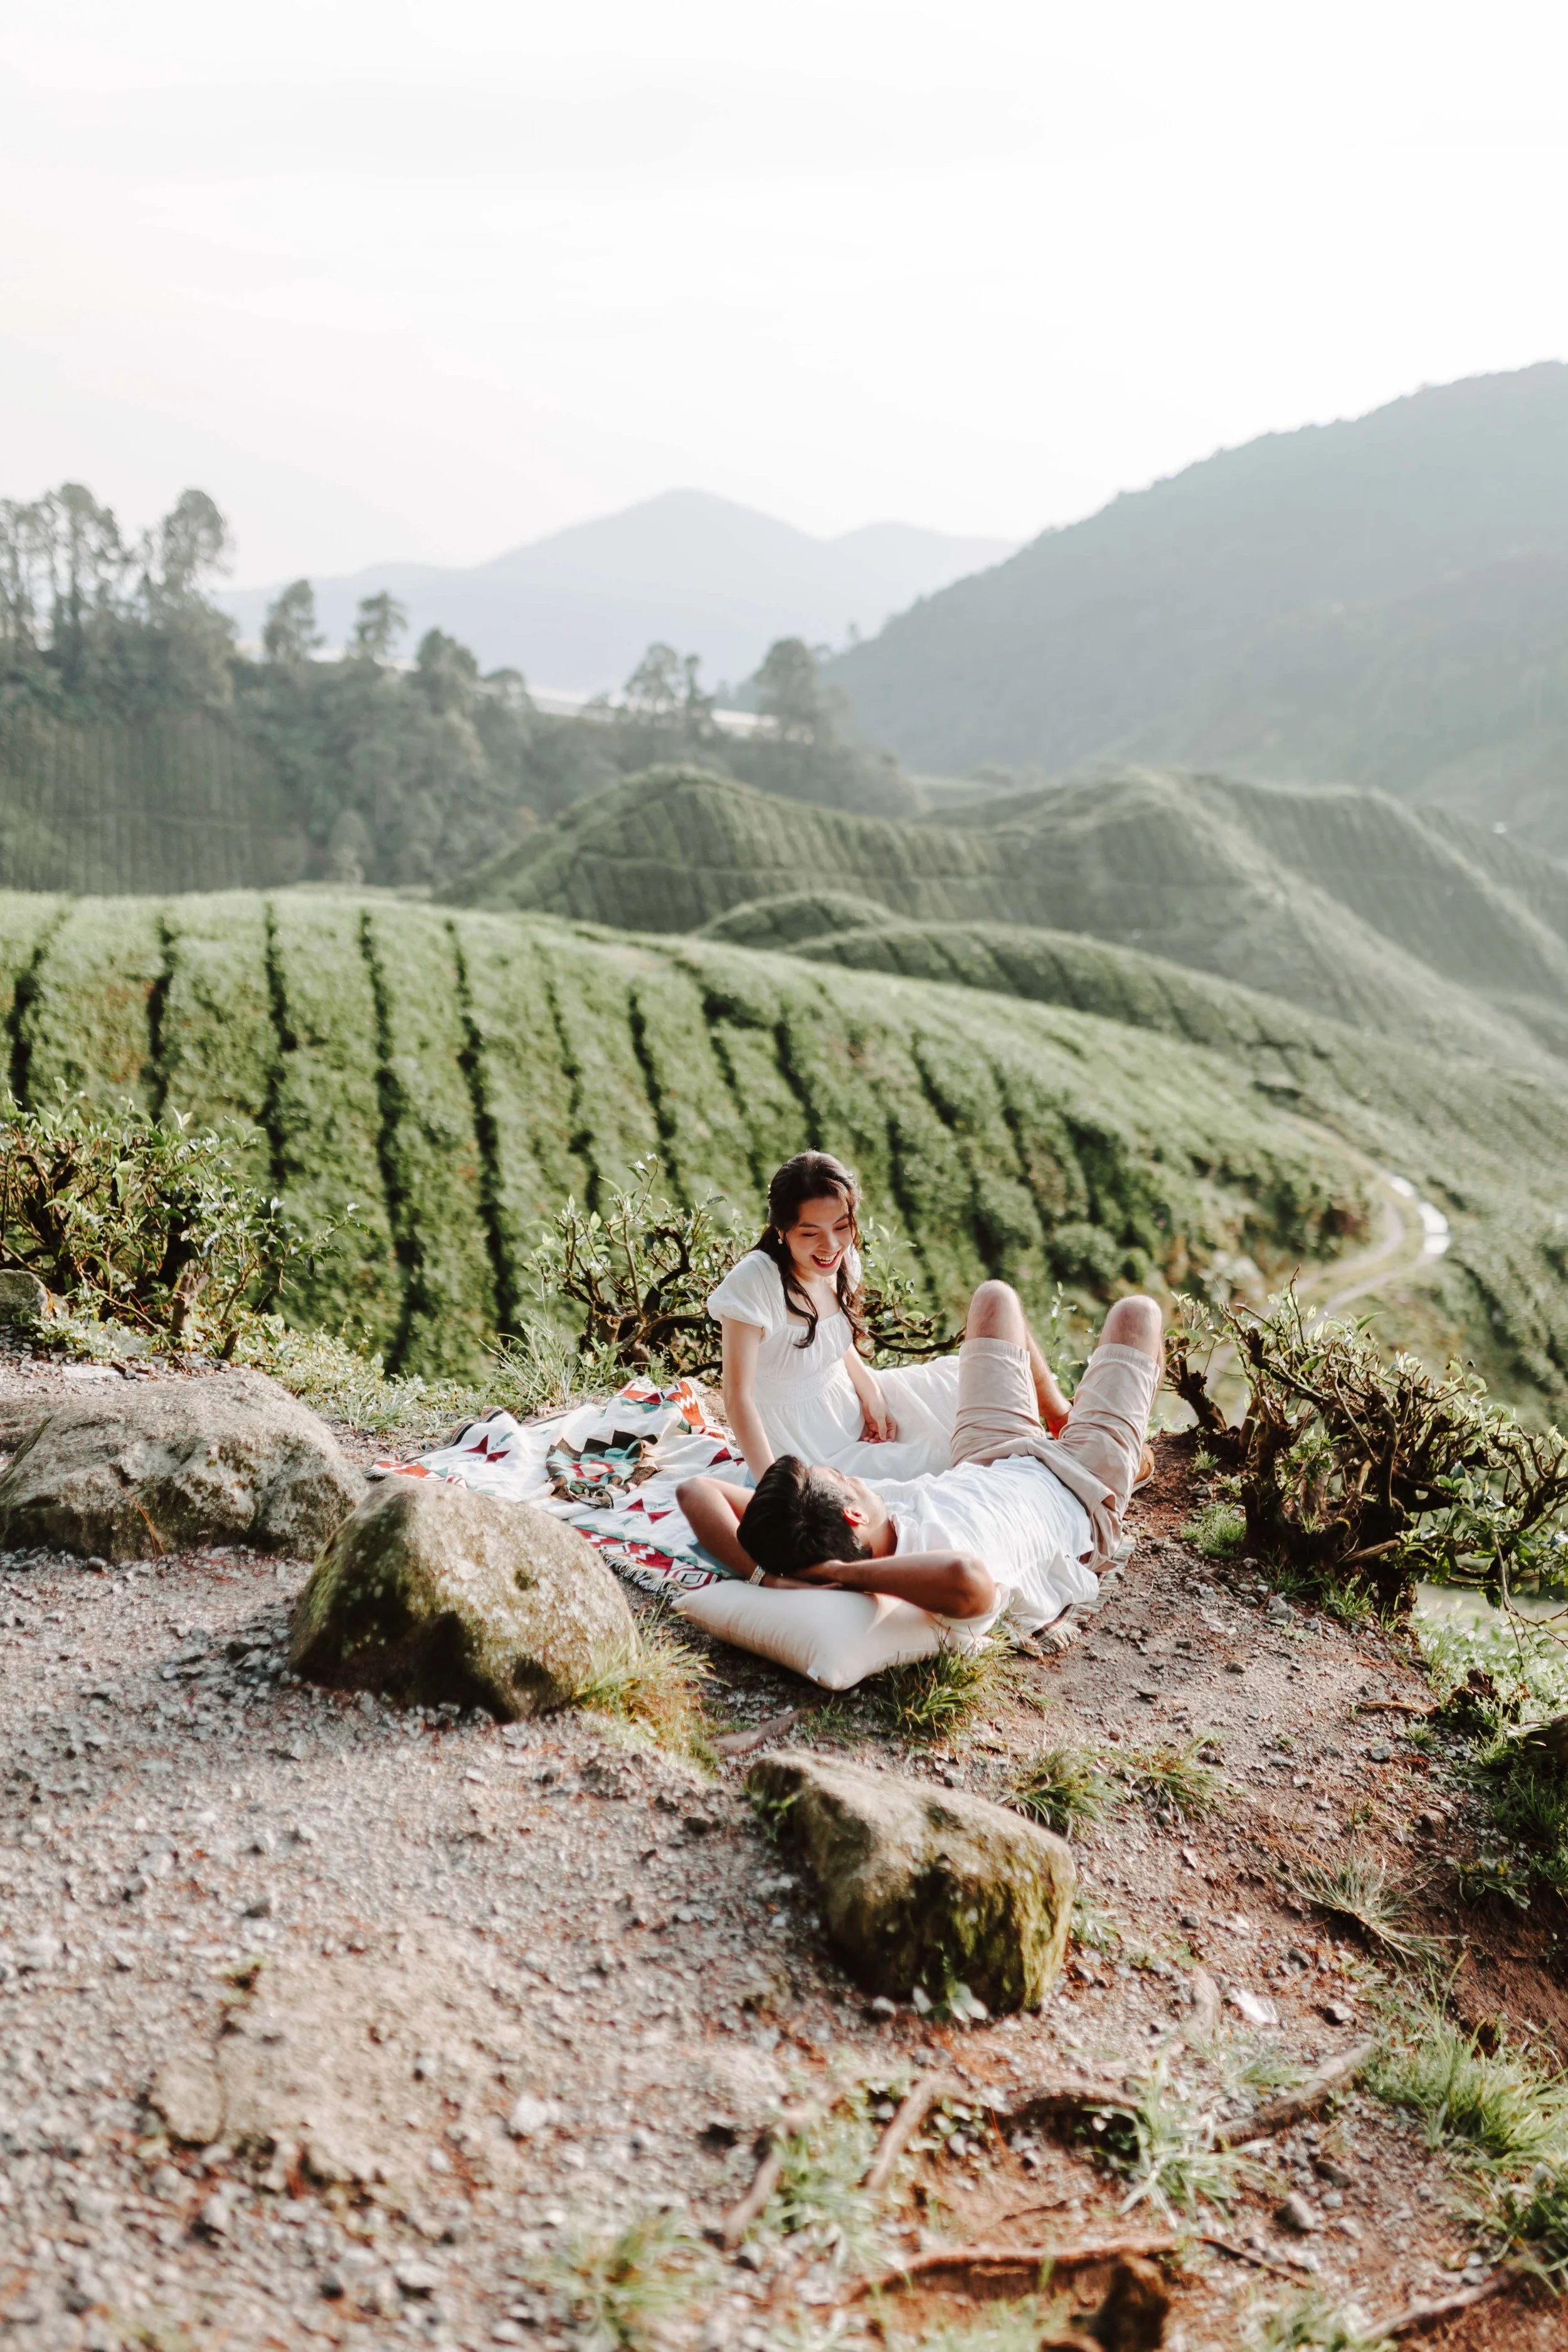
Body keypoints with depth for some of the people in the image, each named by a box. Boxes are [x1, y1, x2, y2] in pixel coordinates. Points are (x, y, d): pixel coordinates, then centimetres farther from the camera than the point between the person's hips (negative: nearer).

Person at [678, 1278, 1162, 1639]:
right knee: (1135, 1312, 16)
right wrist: (848, 1572, -63)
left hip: (983, 1465, 5)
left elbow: (697, 1489, -34)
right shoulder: (951, 1553, -52)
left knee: (994, 1296, 23)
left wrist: (764, 1572, -48)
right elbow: (965, 1578, -76)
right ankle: (1135, 1457, 48)